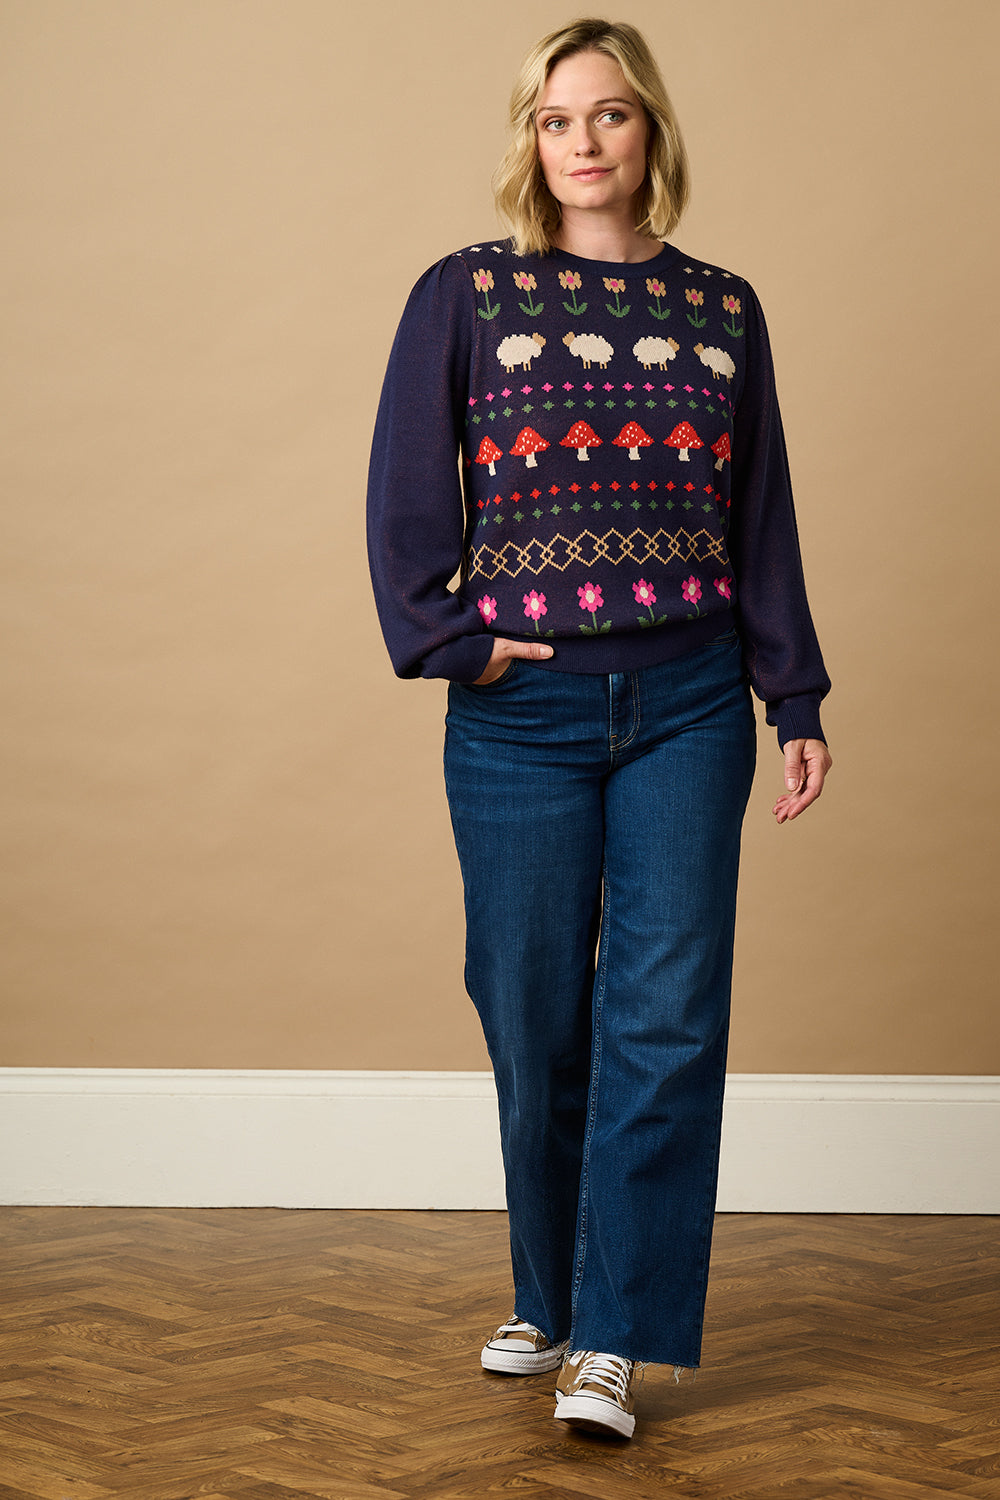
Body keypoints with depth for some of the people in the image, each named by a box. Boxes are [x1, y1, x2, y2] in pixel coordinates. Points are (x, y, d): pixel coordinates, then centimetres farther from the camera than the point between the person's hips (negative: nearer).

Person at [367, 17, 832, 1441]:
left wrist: (797, 700, 9)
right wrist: (448, 639, -8)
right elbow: (407, 495, 3)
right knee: (538, 1026, 4)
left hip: (688, 708, 1)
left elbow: (763, 519, 12)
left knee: (669, 1014, -7)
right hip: (523, 716, -1)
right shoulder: (464, 296, 5)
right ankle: (547, 1296, 24)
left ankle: (615, 1338, -2)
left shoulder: (723, 310, 11)